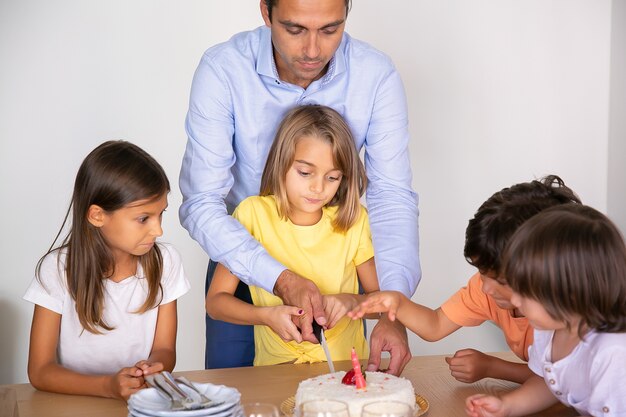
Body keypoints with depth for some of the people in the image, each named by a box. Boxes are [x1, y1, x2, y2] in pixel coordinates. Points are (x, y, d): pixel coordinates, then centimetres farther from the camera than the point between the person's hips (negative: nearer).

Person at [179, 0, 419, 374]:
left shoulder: (376, 75, -19)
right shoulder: (222, 70, -24)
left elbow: (393, 197, -20)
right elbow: (201, 204, -25)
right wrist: (280, 279, -38)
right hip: (244, 261, -1)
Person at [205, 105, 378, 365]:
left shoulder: (354, 220, 2)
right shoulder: (253, 213, -3)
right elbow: (215, 301, -2)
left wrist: (351, 300, -12)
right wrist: (267, 315, -19)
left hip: (346, 364, 2)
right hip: (277, 364, -2)